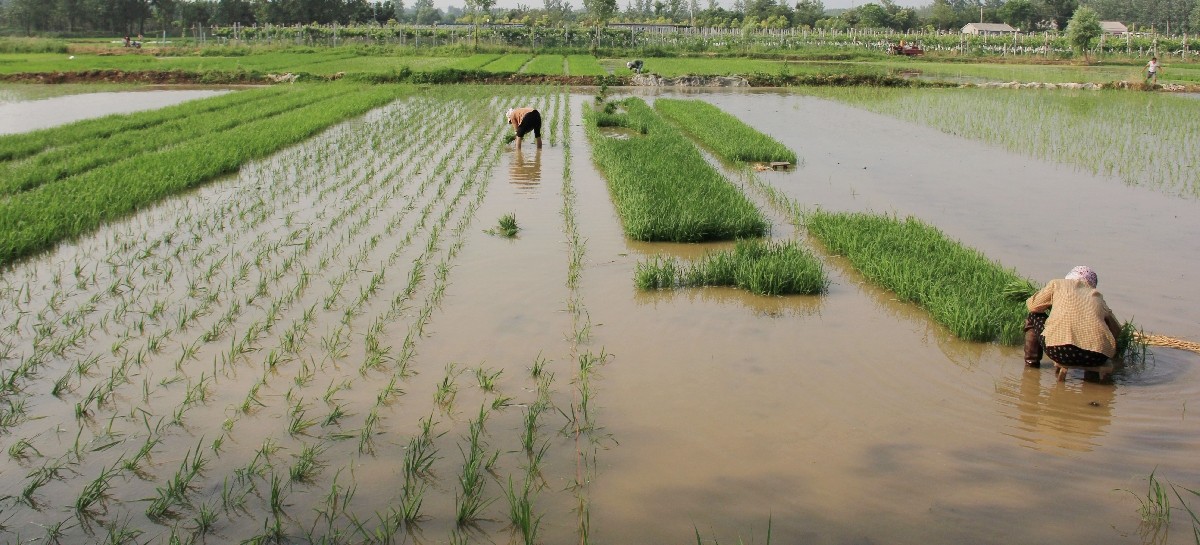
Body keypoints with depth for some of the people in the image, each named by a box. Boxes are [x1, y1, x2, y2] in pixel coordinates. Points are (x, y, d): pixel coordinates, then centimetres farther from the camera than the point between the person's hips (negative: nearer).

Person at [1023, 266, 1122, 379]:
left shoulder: (1057, 284, 16)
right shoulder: (1097, 297, 24)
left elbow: (1033, 305, 21)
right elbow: (1116, 330, 24)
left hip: (1059, 350, -3)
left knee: (1033, 316, 24)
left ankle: (1032, 361, 27)